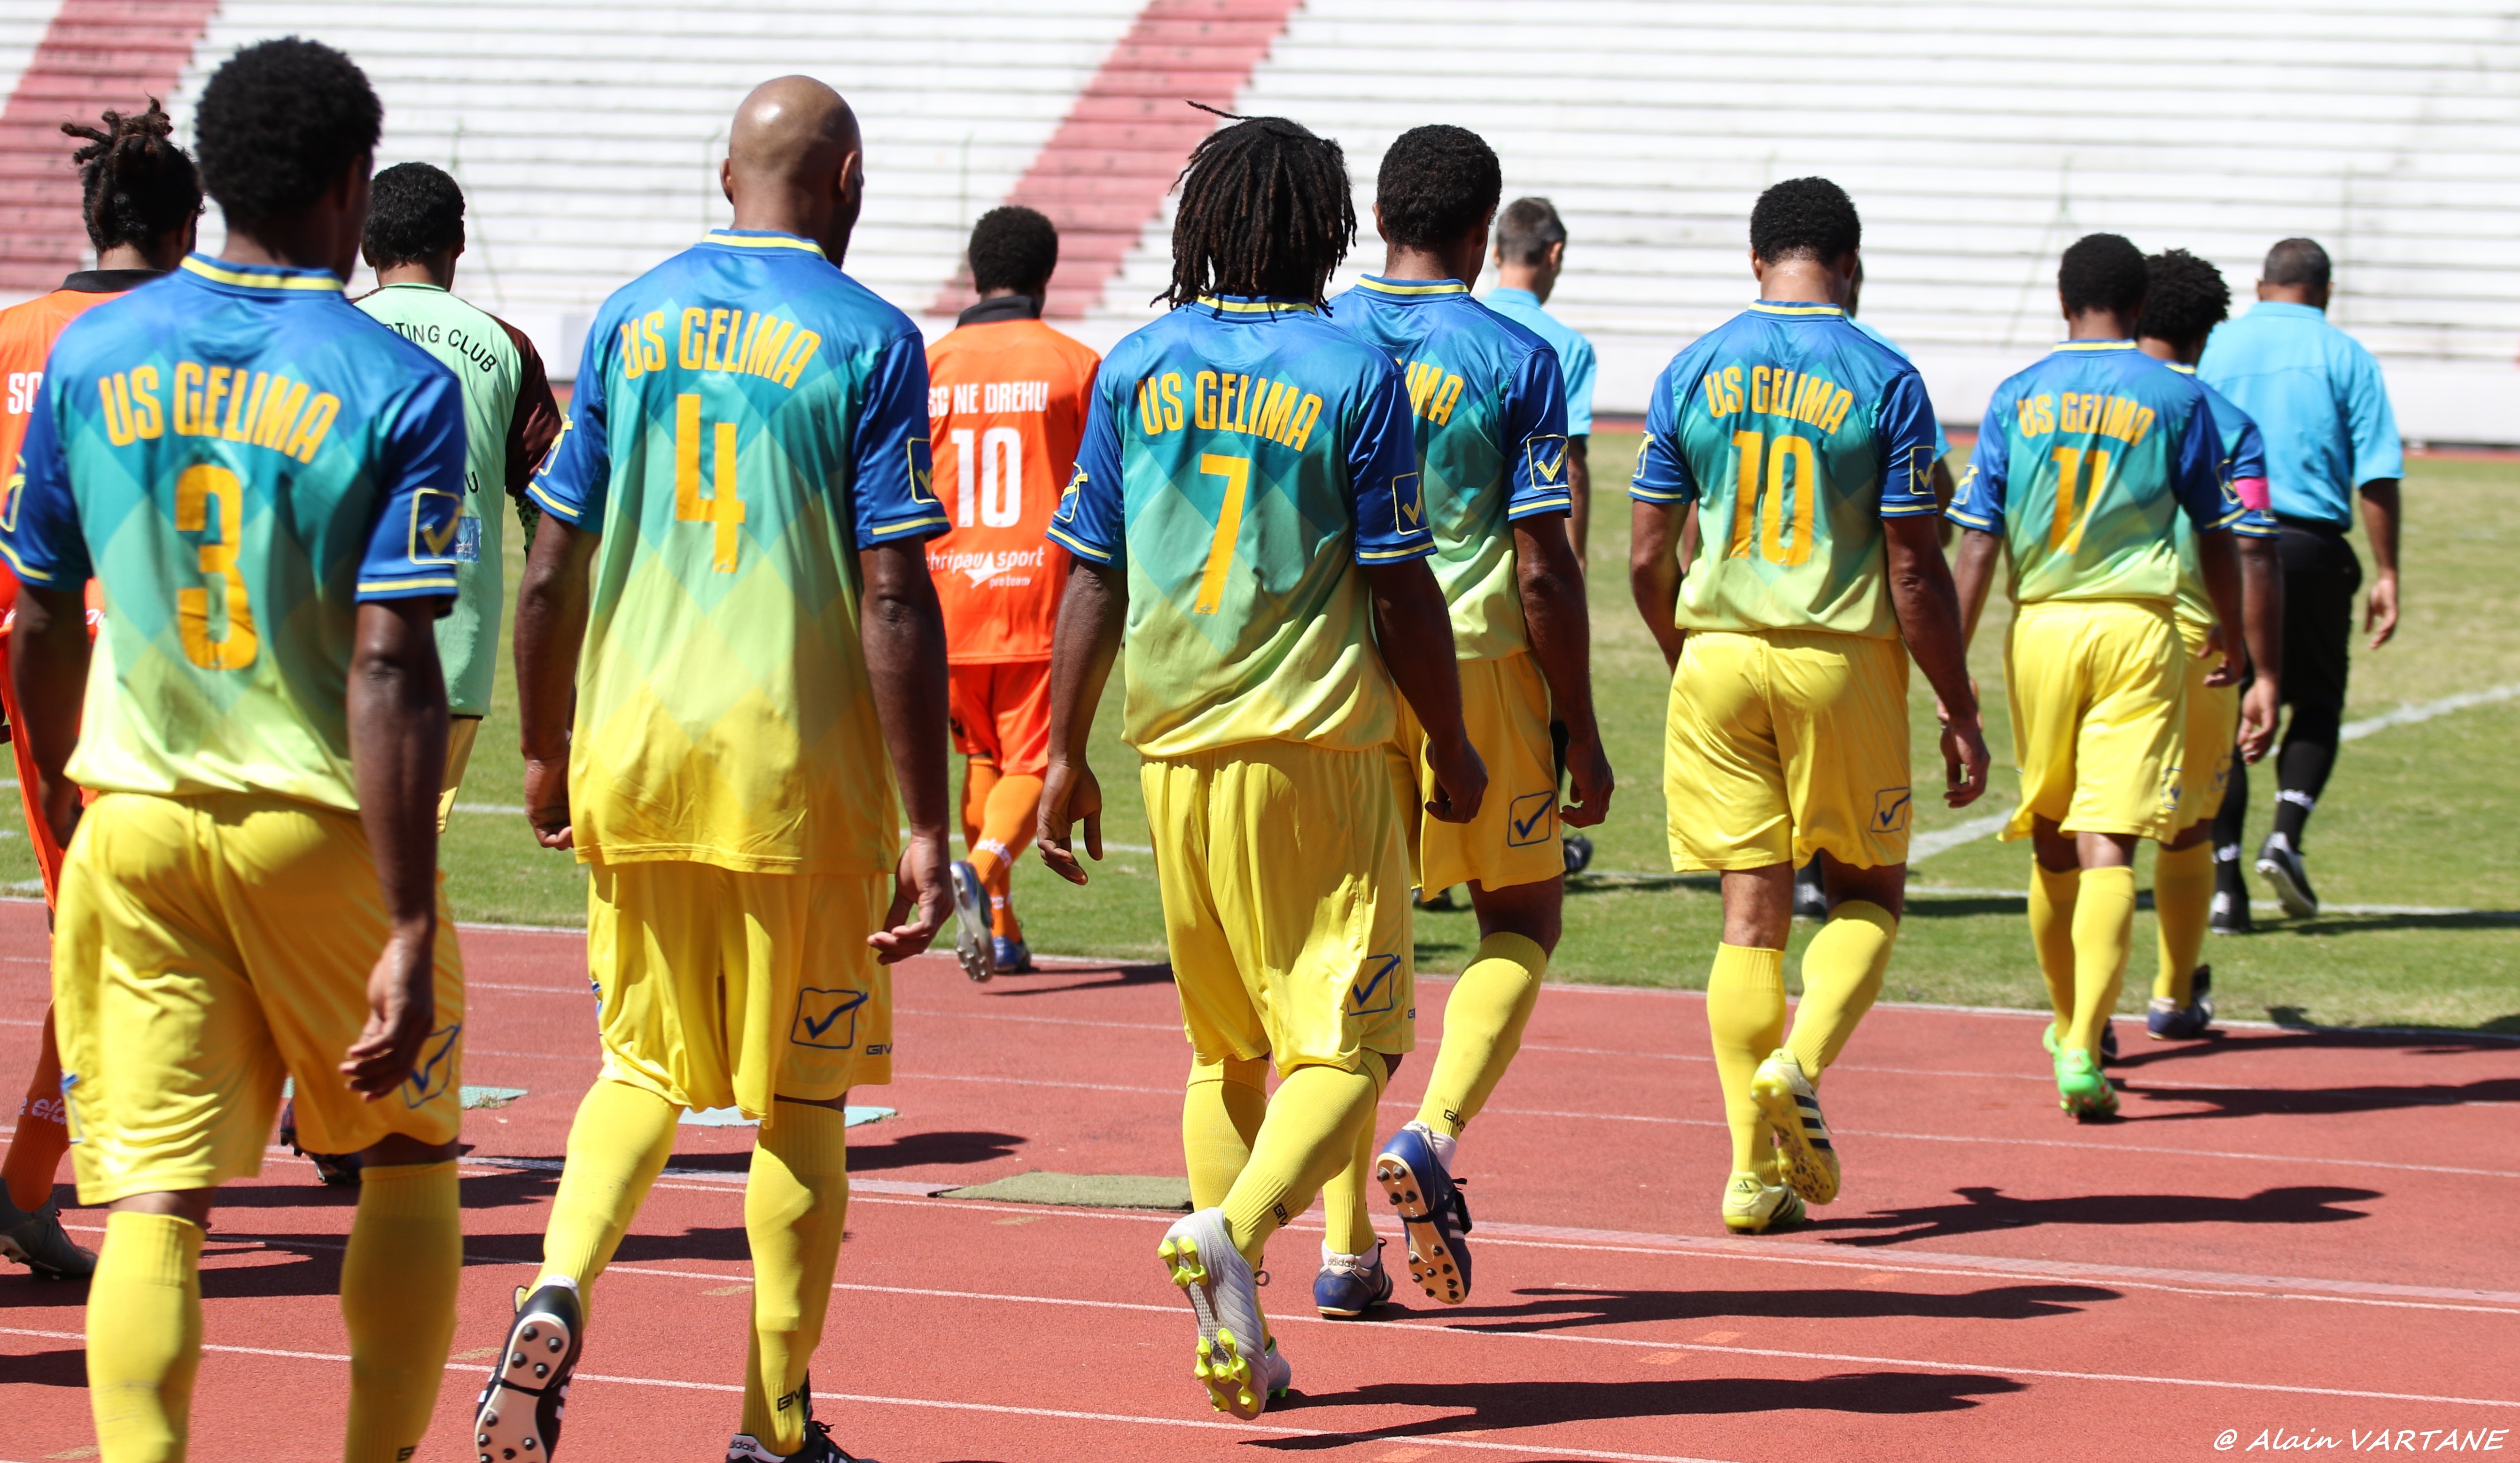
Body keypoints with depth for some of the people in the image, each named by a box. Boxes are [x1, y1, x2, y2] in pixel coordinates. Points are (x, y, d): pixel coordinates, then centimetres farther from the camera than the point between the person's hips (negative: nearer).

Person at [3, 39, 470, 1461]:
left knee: (155, 1203, 0)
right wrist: (412, 934, -17)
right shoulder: (398, 389, -10)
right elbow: (390, 672, -17)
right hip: (324, 818, -3)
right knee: (410, 1160, 17)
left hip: (137, 822, 3)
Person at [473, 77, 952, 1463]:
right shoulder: (866, 339, -6)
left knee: (645, 1067, 17)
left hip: (634, 746, 4)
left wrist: (548, 751, 21)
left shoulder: (628, 320, 6)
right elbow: (894, 599, -10)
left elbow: (551, 570, 7)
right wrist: (924, 826, -8)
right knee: (800, 1100, 8)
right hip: (798, 758, -4)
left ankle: (555, 1298, -9)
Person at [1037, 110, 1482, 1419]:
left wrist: (1065, 753, 12)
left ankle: (1236, 1335, 11)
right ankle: (1235, 1229, -26)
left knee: (1223, 1048, 16)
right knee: (1346, 1042, -1)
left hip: (1174, 750, 5)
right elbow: (1401, 593, -6)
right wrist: (1452, 749, 6)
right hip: (1317, 741, -4)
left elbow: (1092, 579, 5)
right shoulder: (1354, 375, -7)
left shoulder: (1136, 368, 4)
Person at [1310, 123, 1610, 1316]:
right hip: (1477, 663, -3)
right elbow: (1543, 569, -9)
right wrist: (1579, 731, -1)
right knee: (1521, 920, 14)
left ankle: (1347, 1249, 8)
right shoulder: (1516, 361, -6)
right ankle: (1432, 1135, -11)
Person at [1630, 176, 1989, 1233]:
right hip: (1845, 661, -3)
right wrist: (1960, 712, 1)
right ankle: (1798, 1066, -11)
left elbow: (1647, 559, 6)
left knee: (1753, 909, 6)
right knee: (1869, 893, 14)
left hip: (1719, 658, 3)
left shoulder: (1691, 374, 3)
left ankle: (1757, 1170, 3)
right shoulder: (1884, 383, -6)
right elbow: (1915, 569, -7)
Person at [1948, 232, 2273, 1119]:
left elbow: (1979, 543, 1)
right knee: (2108, 845, -8)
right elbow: (2216, 545, 5)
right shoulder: (2177, 401, 1)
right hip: (2138, 626, -2)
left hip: (2041, 625, 2)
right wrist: (2242, 658, 15)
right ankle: (2082, 1045, -20)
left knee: (2051, 840, 17)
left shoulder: (2016, 399, 4)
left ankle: (2067, 1023, 33)